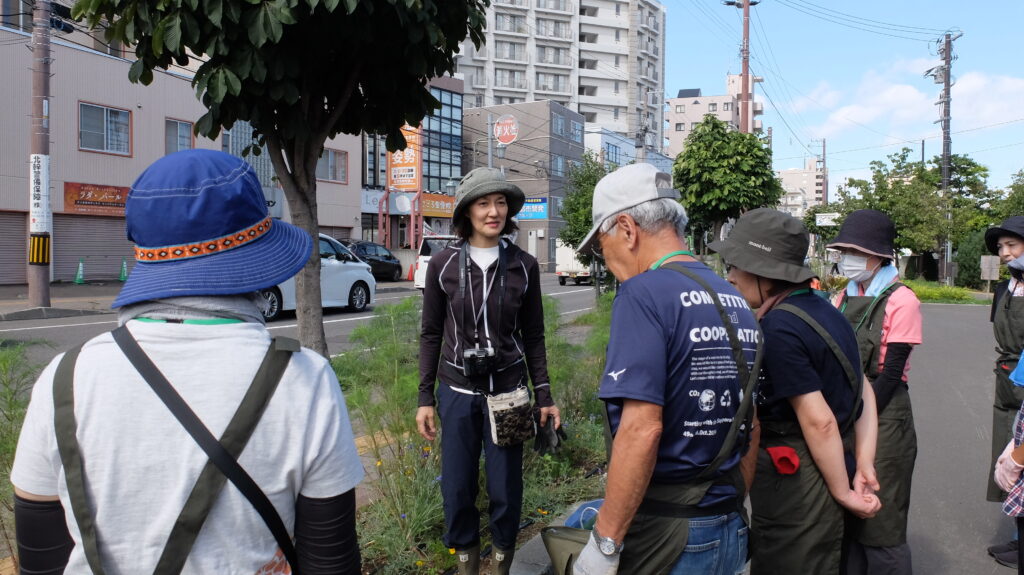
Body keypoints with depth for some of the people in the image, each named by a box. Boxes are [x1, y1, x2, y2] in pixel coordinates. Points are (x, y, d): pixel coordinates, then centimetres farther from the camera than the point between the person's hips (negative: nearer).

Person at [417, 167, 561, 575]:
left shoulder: (524, 265, -3)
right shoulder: (443, 264, -4)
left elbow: (533, 336, 4)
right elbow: (431, 335, 3)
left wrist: (544, 396, 2)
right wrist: (425, 398, 1)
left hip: (507, 391, 0)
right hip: (457, 391, 0)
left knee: (506, 487, 8)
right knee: (457, 487, 9)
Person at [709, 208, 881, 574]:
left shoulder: (778, 328, -23)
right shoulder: (822, 308, 4)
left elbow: (819, 421, -22)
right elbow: (863, 391, 7)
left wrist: (843, 492, -11)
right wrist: (864, 464, 3)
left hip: (792, 486, -9)